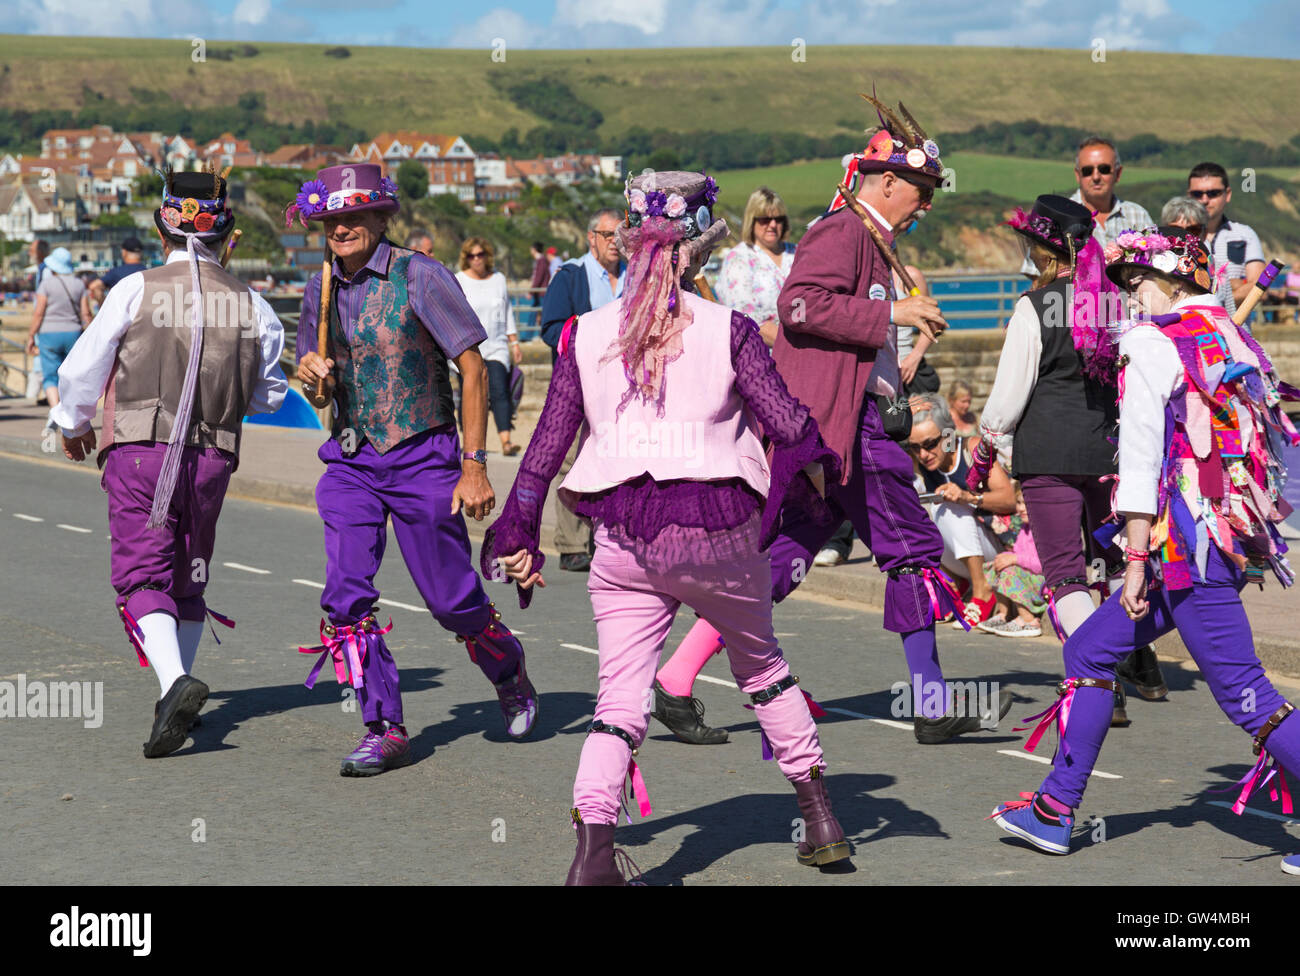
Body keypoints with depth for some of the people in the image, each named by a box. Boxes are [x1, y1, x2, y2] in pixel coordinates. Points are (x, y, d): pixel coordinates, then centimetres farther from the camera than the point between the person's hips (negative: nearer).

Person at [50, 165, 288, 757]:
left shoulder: (137, 290, -7)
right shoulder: (251, 305, 2)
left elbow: (82, 370, 0)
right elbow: (269, 394, 13)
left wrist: (74, 423, 19)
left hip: (139, 451, -3)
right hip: (212, 459, 4)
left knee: (142, 577, -6)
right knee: (190, 576, 18)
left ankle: (174, 682, -28)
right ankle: (177, 693, 27)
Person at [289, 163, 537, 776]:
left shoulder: (419, 277, -11)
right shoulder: (320, 289, 6)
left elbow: (473, 369, -10)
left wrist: (474, 466, -13)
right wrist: (310, 369, -6)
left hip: (422, 458, -4)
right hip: (350, 460, 4)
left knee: (451, 599, 3)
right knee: (345, 596, -10)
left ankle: (509, 675, 33)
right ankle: (384, 730, -1)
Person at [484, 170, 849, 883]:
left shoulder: (587, 335, 3)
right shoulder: (728, 331, -5)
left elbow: (548, 442, 5)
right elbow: (790, 426, -7)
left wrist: (520, 536, 13)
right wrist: (820, 457, 15)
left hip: (623, 540, 1)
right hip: (718, 531, -1)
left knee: (621, 692, 3)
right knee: (762, 669, 22)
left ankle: (593, 848, -16)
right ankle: (818, 815, 30)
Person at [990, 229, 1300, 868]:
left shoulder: (1154, 344, -8)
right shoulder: (1230, 338, 16)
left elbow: (1141, 461, -14)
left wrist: (1137, 561, -12)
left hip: (1187, 540, -9)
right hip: (1233, 535, 9)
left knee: (1240, 686, -9)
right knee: (1090, 650, 15)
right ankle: (1056, 810, 19)